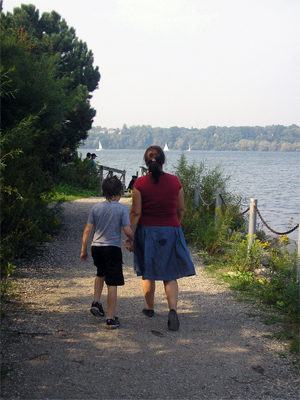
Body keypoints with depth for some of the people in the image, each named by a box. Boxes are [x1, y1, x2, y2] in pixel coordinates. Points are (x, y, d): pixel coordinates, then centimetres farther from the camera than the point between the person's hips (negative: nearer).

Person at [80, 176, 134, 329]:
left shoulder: (96, 207, 3)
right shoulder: (122, 208, -8)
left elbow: (88, 230, 3)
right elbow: (128, 231, -11)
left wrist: (83, 250, 10)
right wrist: (134, 241, 9)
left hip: (96, 247, 4)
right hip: (113, 248, -4)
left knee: (101, 274, 32)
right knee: (112, 283, 1)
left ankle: (96, 302, 24)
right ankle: (111, 319, 2)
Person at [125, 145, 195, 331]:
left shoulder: (140, 183, -10)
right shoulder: (175, 181, -4)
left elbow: (136, 213, -10)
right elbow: (181, 209, 5)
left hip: (147, 232, -1)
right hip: (171, 232, 1)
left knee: (148, 273, 17)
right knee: (170, 275, 8)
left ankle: (150, 308, 31)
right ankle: (173, 310, -10)